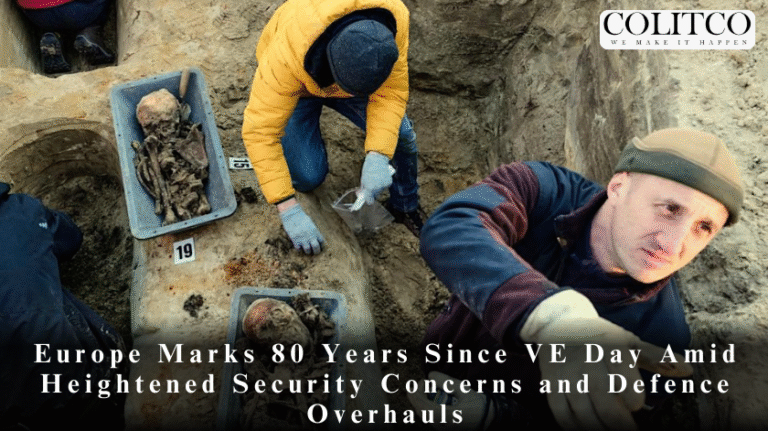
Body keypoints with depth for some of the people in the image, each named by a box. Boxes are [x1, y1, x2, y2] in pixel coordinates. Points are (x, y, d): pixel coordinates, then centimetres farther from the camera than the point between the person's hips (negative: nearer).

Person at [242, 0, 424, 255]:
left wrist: (377, 157, -40)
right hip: (297, 83, -2)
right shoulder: (287, 55, -44)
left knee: (400, 135, -15)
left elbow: (391, 93, -27)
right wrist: (289, 210, -41)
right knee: (308, 177, -16)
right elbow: (260, 131, -39)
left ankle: (406, 208, 13)